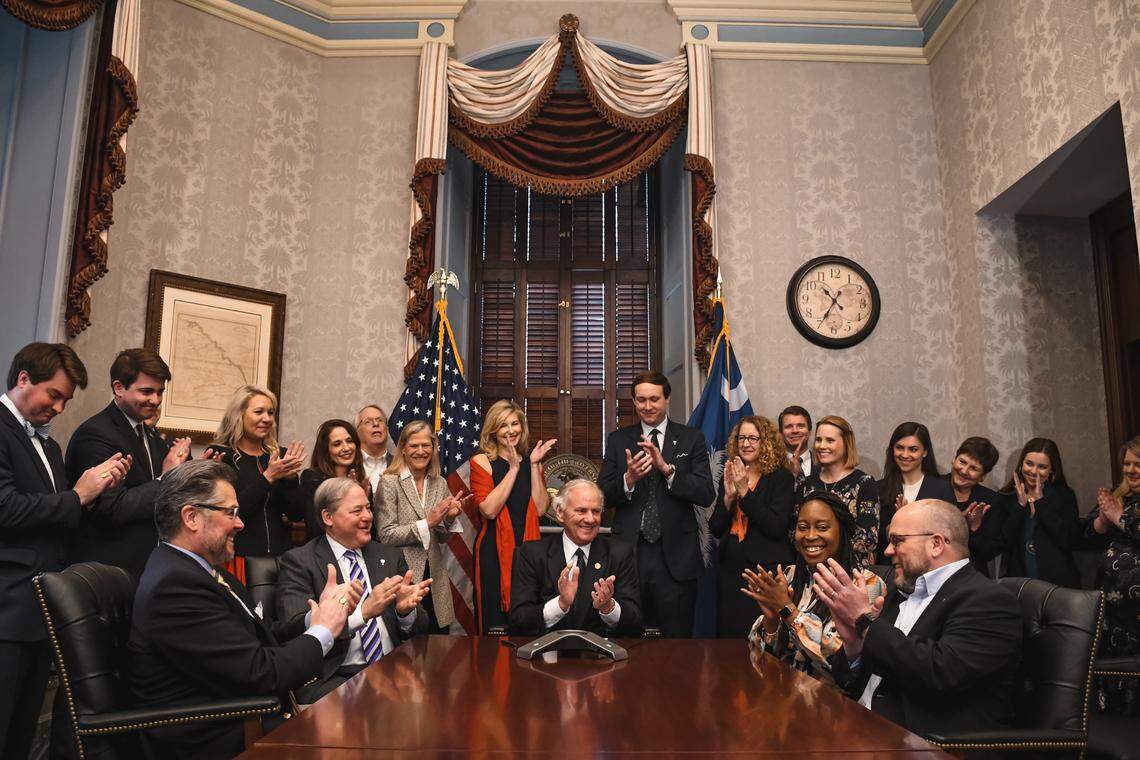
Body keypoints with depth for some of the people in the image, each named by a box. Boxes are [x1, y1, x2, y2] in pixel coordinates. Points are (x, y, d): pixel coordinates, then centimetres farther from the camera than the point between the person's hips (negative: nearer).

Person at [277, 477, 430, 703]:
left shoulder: (390, 557, 16)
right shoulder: (298, 562, 2)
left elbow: (419, 631, 14)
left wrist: (406, 610, -10)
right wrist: (364, 611, -24)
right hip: (334, 676, -4)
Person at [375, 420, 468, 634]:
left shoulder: (440, 484, 7)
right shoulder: (389, 482, -7)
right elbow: (386, 536, -11)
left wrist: (449, 518, -7)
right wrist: (427, 523, -17)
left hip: (435, 576, 5)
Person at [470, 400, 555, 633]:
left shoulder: (532, 462, 11)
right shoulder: (481, 462, -1)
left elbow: (540, 509, -3)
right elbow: (489, 509, -15)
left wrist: (534, 466, -8)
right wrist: (514, 469, -13)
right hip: (494, 550, -3)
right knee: (495, 624, 5)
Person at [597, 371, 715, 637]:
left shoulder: (692, 439, 4)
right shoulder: (617, 440, 8)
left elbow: (707, 495, -6)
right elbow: (602, 496, 2)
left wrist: (667, 468, -17)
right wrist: (629, 479, -17)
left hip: (675, 556, -1)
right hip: (629, 553, 1)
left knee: (677, 640, 7)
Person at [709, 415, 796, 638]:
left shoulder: (782, 478, -3)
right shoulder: (729, 477, 10)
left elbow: (777, 527, -15)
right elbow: (715, 529, 7)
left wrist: (745, 492, -18)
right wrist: (729, 496, -9)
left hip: (768, 569, -4)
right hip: (730, 569, 5)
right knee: (729, 636, 9)